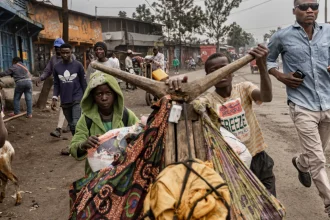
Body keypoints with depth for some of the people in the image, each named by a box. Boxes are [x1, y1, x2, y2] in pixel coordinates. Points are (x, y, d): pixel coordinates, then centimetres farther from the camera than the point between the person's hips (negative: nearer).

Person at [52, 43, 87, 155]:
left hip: (77, 99, -3)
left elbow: (83, 82, 1)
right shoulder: (57, 67, 4)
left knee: (76, 123, -14)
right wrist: (54, 98, -2)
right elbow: (56, 84, 9)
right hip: (64, 101, 3)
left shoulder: (78, 65, -4)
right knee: (71, 125, 11)